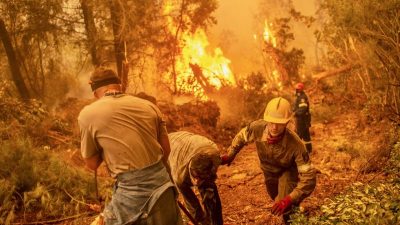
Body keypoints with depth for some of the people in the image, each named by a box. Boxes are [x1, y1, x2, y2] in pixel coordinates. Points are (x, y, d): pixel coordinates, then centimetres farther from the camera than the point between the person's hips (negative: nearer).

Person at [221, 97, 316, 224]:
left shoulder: (295, 144, -45)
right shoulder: (257, 128, -37)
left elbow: (308, 178, -42)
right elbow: (241, 137, -11)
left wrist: (289, 199, -53)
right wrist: (229, 156, -7)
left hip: (288, 170, -4)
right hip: (269, 169, 4)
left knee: (285, 206, -24)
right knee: (276, 197, 29)